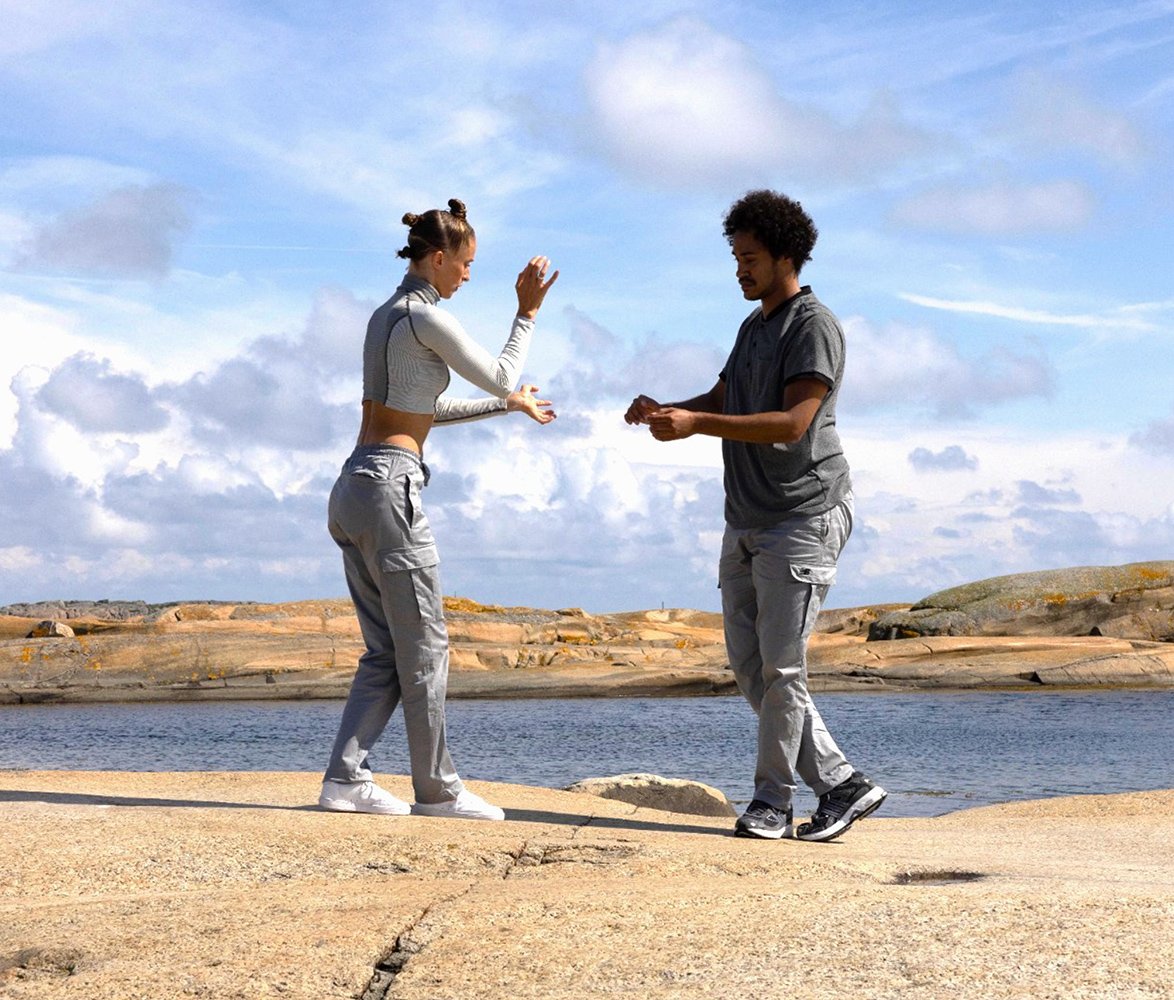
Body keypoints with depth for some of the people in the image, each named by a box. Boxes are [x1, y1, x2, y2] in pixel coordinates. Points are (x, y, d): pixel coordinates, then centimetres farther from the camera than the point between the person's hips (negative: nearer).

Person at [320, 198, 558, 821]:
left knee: (385, 651, 11)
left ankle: (344, 778, 6)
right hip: (390, 487, -9)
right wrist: (528, 312, 9)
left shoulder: (385, 315, 18)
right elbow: (500, 376, -1)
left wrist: (507, 405, 32)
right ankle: (436, 789, 6)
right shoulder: (426, 318, -11)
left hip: (351, 488, 9)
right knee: (424, 647, -1)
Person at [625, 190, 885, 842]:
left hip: (805, 516, -9)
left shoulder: (814, 327, -11)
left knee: (781, 665, -6)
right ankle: (840, 783, 12)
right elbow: (721, 400, 25)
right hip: (746, 519, 9)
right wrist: (665, 411, 3)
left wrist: (696, 424, -29)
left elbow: (793, 422, -22)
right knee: (748, 665, 6)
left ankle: (772, 799, 6)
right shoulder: (753, 327, 18)